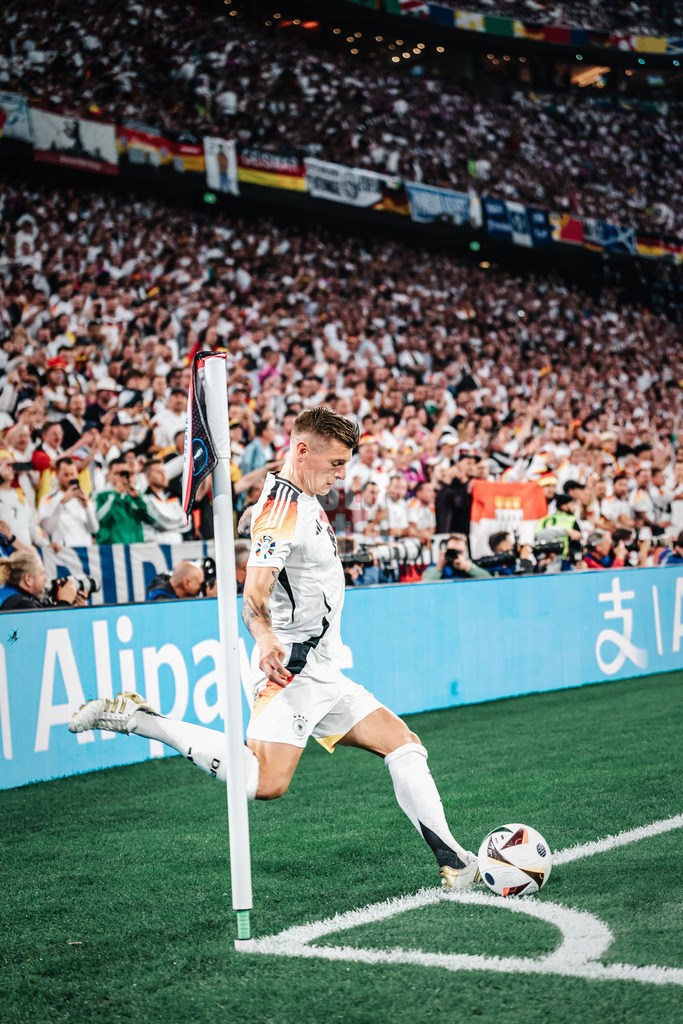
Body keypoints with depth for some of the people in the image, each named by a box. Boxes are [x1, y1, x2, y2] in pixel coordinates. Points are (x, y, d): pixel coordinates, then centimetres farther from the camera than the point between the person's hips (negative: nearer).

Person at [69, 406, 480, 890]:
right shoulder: (284, 508, -15)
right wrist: (265, 638, -44)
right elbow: (255, 593, -26)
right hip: (293, 669, -10)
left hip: (322, 676, 10)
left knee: (405, 747, 7)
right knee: (265, 783, -23)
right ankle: (132, 717, -14)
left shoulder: (304, 502, 16)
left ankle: (453, 861, 11)